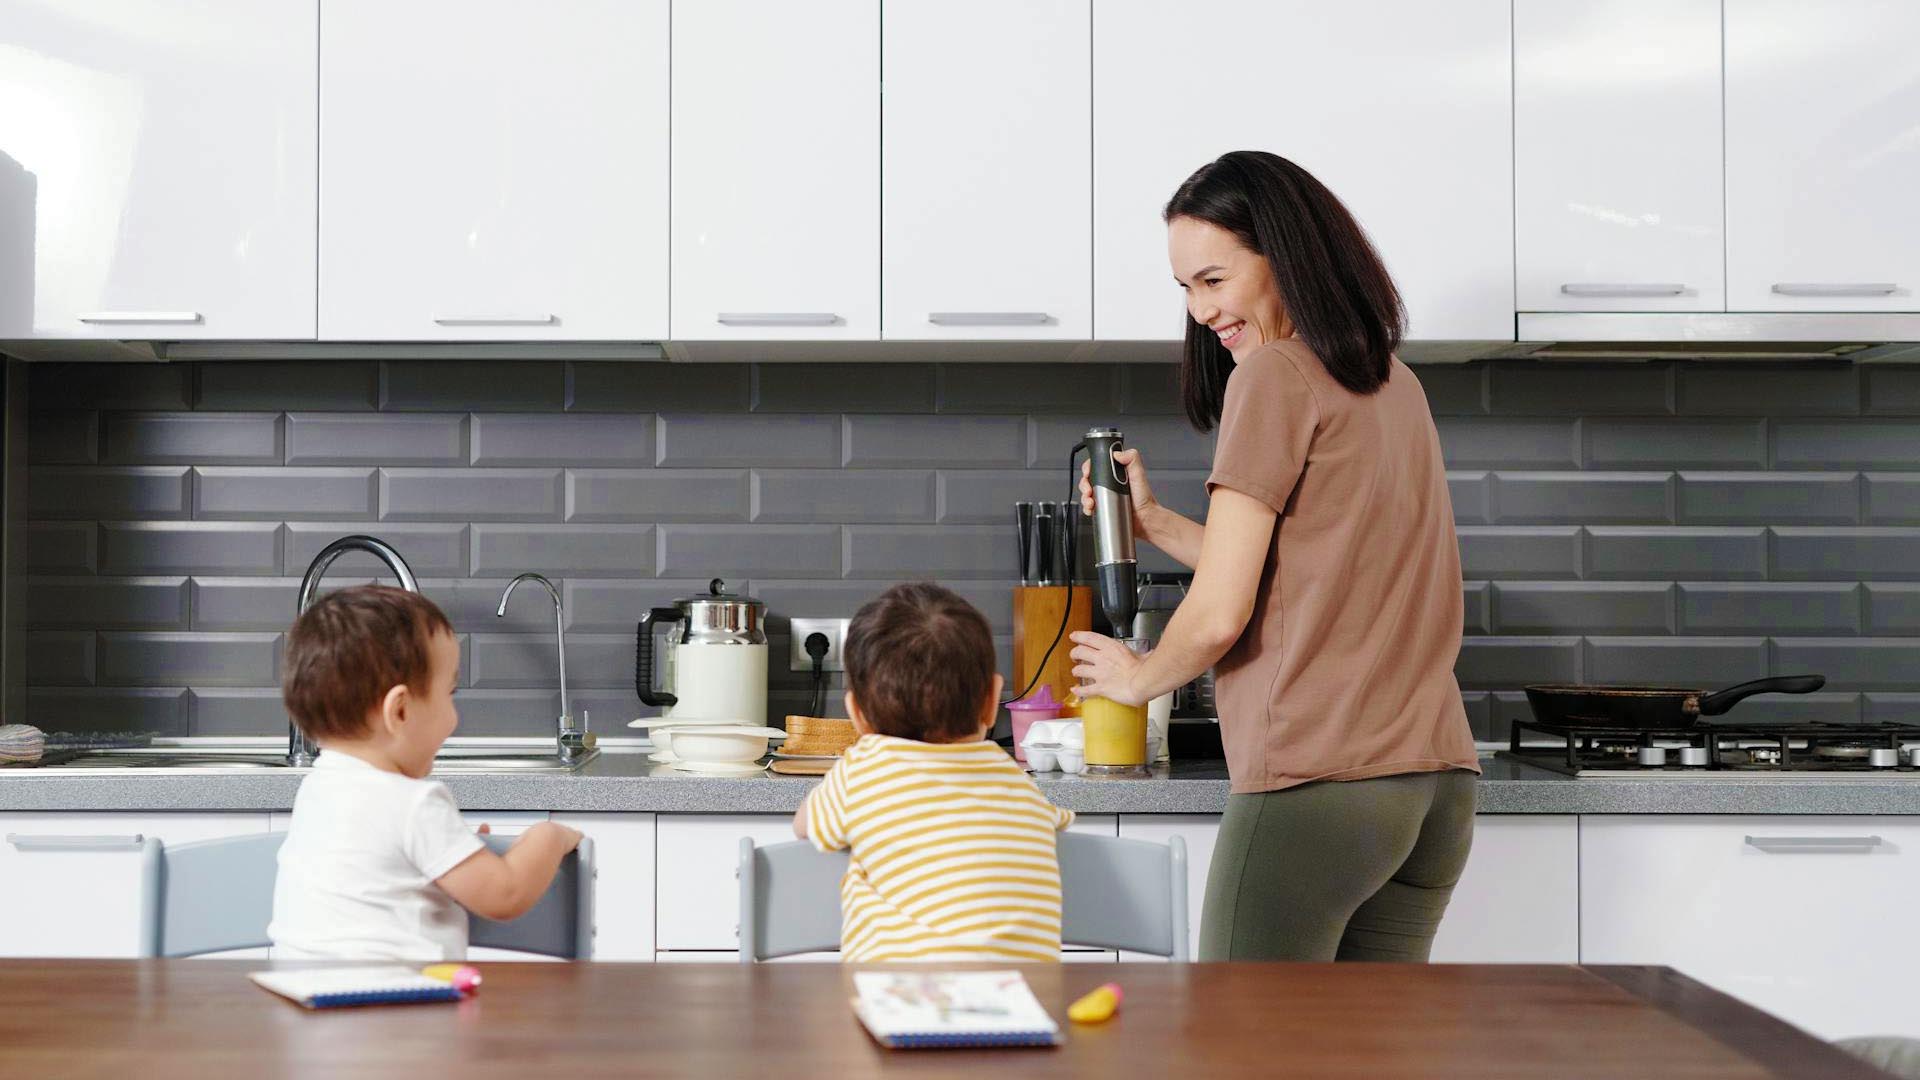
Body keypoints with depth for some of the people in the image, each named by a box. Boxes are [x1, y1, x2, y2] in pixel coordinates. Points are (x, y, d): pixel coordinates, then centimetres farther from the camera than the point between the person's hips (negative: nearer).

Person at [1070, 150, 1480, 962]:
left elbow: (1219, 614, -11)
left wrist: (1140, 677, 8)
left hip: (1316, 788, -8)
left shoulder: (1274, 374, -8)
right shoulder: (1393, 383, 16)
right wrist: (1152, 523, 18)